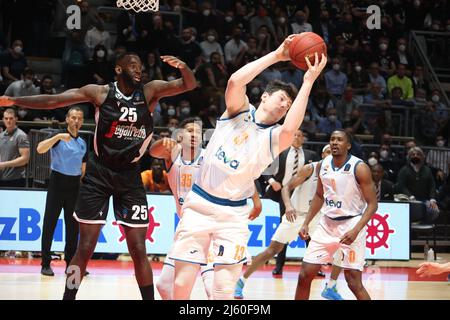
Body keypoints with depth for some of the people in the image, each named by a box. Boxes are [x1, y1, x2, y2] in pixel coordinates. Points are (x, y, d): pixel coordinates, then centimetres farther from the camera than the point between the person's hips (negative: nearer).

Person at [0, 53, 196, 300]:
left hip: (130, 177, 1)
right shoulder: (100, 93, -4)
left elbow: (189, 84, -9)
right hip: (98, 175, -1)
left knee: (138, 250, 0)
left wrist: (183, 66, -31)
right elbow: (53, 100, -6)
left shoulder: (150, 91, 0)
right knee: (85, 248, -1)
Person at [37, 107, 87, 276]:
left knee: (73, 226, 6)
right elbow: (40, 149, -23)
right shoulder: (58, 137, -4)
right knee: (50, 224, -3)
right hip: (58, 183, -5)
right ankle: (45, 264, 3)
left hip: (74, 186, 5)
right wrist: (59, 136, -33)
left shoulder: (83, 143, 12)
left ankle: (71, 264, 13)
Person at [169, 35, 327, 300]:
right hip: (199, 204, -1)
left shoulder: (275, 137, 2)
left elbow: (291, 129, -23)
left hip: (233, 214, 1)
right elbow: (236, 81, -19)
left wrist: (308, 81, -22)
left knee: (225, 290, -8)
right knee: (182, 285, -3)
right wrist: (276, 56, -16)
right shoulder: (240, 111, 2)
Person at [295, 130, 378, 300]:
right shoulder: (323, 165, 3)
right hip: (327, 223, 6)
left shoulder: (359, 168, -15)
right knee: (304, 275, 4)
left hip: (350, 225, -6)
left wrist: (356, 230, -25)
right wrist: (306, 223, 11)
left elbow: (372, 204, -14)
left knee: (354, 283, -10)